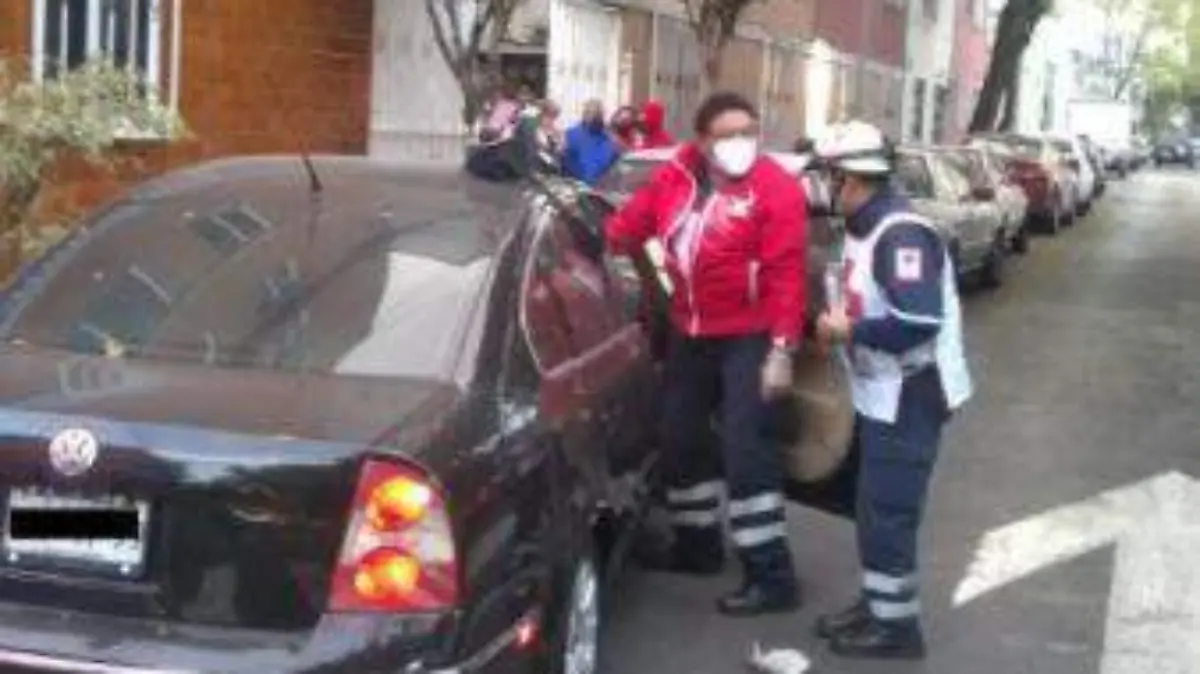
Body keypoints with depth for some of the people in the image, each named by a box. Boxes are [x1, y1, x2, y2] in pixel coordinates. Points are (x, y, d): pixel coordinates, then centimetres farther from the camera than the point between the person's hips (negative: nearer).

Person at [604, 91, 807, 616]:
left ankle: (771, 575, -3)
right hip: (689, 333, 7)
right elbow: (631, 221, 11)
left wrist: (781, 348, -23)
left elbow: (786, 274, -19)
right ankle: (698, 542, 36)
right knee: (680, 439, 17)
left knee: (746, 450, -11)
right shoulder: (676, 176, 1)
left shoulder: (775, 188, -16)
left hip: (748, 338, -7)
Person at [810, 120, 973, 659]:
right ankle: (876, 603, 33)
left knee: (887, 511, -2)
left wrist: (849, 331, -22)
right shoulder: (864, 227, 8)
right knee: (873, 505, 19)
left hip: (909, 397, -10)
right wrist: (839, 321, 3)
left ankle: (896, 624, 10)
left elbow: (920, 322, -32)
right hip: (879, 392, 10)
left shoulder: (901, 234, -24)